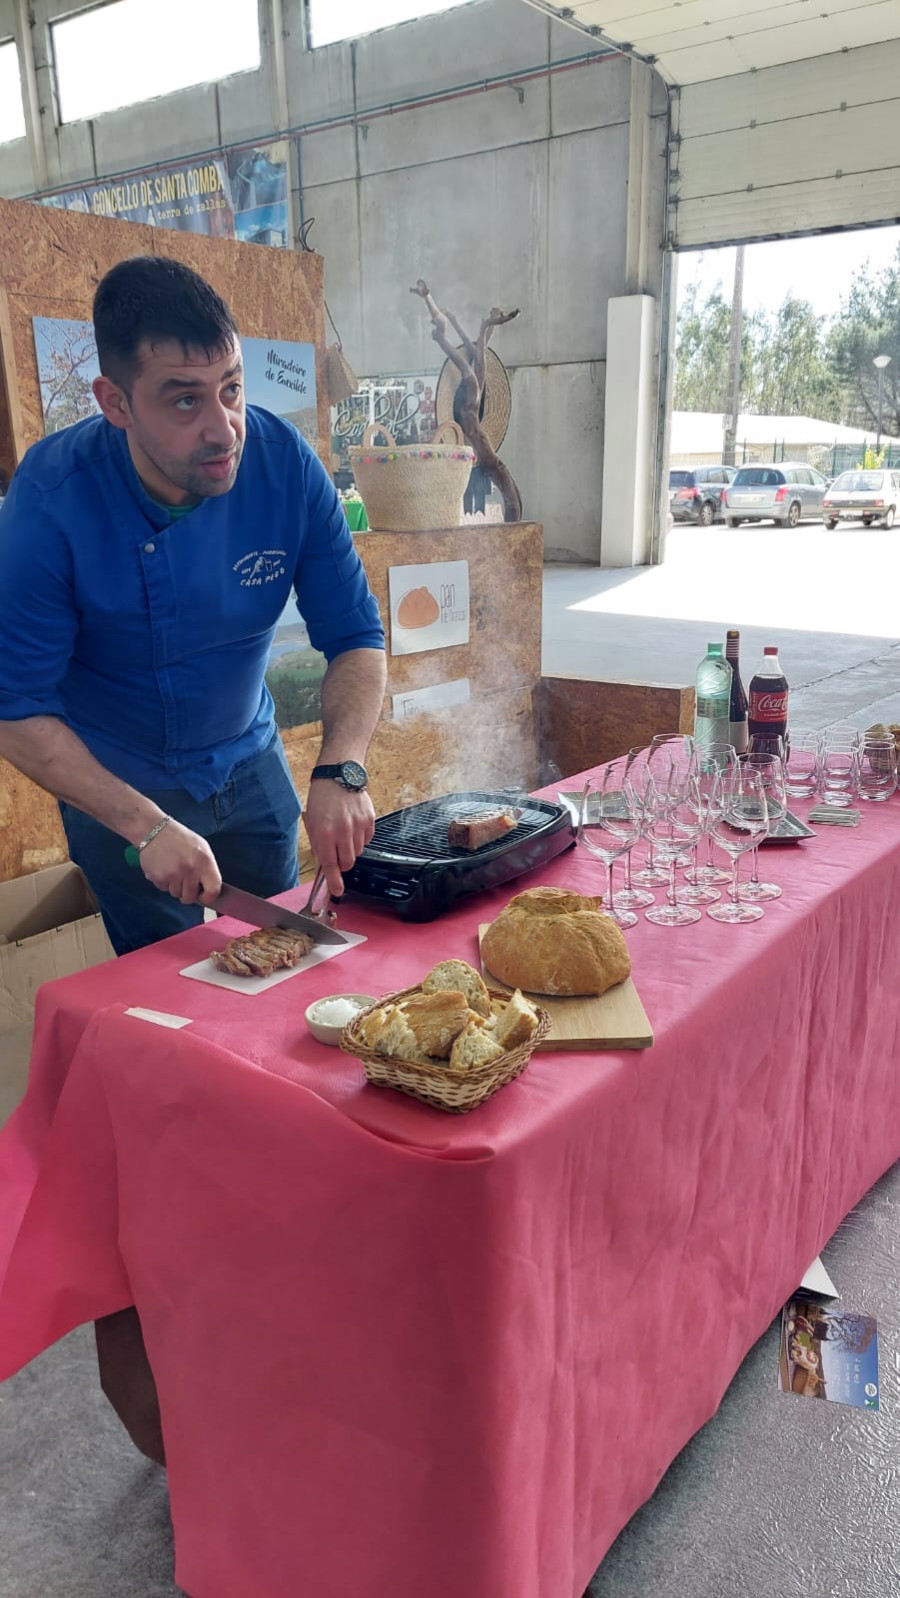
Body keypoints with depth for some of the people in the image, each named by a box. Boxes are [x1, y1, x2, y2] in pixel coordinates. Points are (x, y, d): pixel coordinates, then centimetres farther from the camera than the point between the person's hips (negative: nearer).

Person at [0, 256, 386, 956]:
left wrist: (341, 772, -30)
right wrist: (146, 825, -31)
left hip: (251, 762, 3)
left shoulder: (287, 464, -19)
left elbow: (356, 638, -13)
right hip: (115, 787, -3)